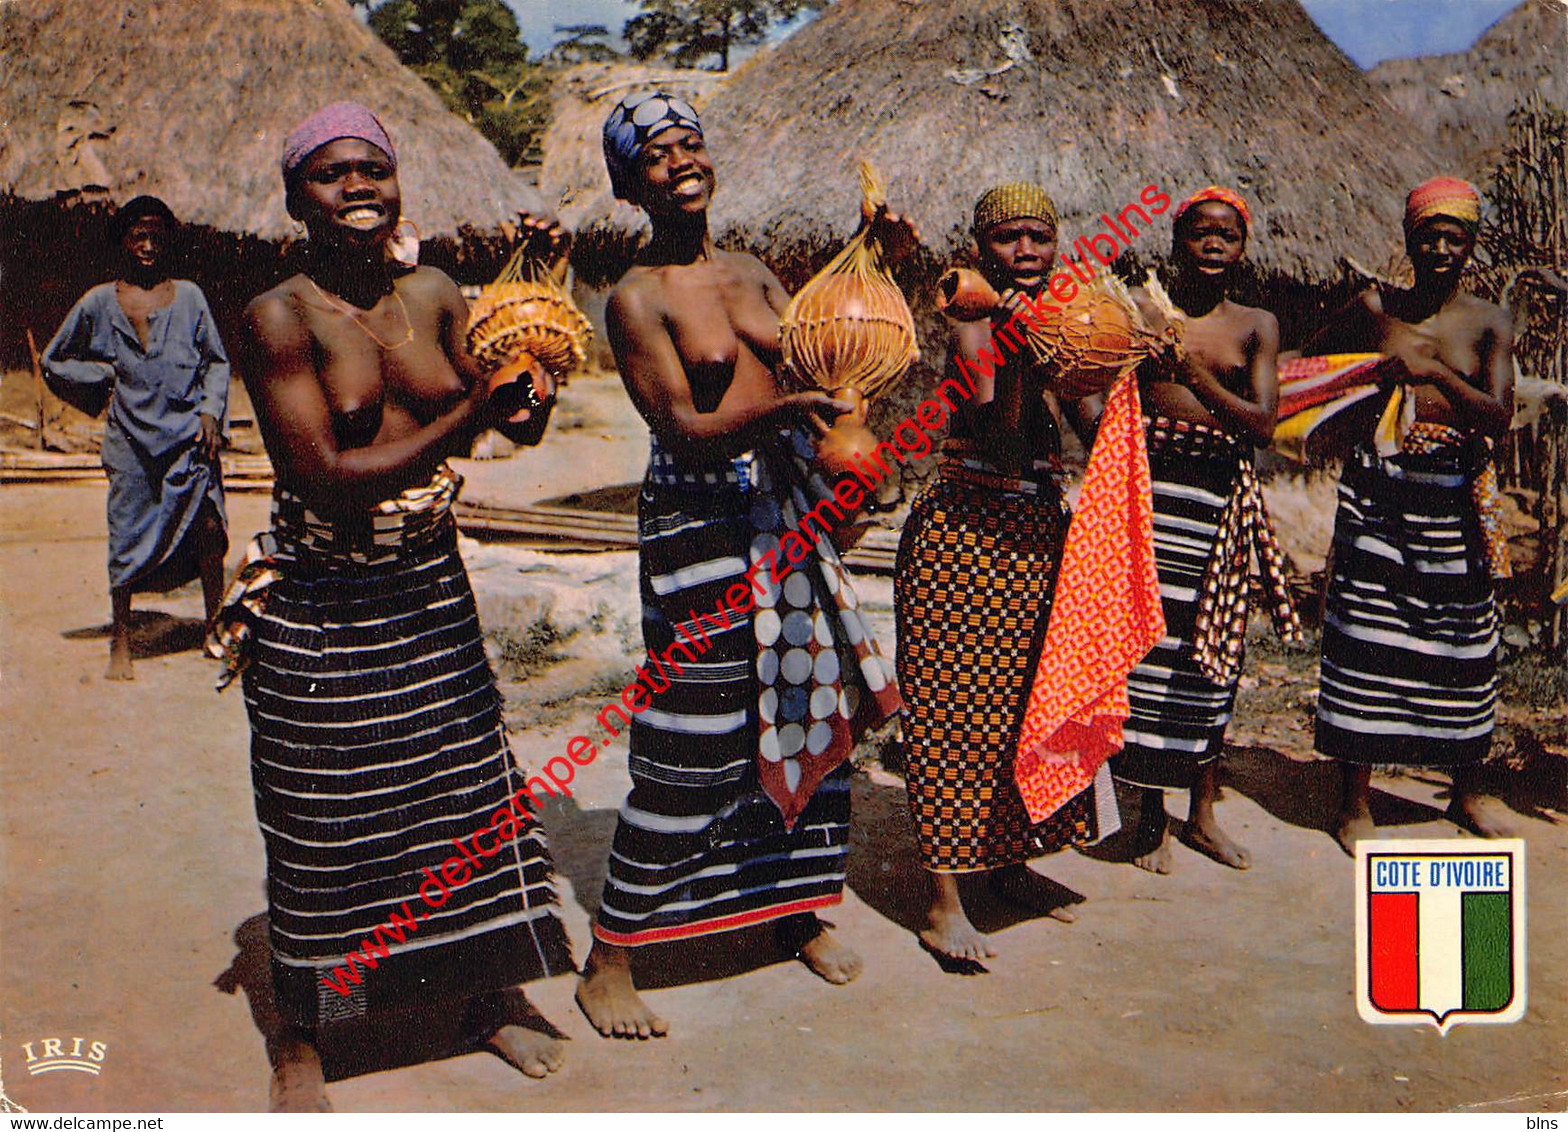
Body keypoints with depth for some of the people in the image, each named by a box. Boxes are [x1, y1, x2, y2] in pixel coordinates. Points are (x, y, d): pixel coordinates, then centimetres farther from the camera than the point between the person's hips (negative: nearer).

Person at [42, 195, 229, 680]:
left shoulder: (188, 295, 9)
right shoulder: (99, 303, 7)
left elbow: (217, 362, 13)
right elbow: (54, 362, 16)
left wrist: (212, 410, 0)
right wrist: (104, 376, 4)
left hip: (190, 434, 0)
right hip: (132, 437, 0)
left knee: (208, 528, -7)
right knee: (127, 541, 2)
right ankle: (120, 643, 14)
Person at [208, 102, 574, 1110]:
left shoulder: (436, 297, 3)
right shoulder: (279, 318, -12)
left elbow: (514, 420, 3)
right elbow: (328, 478, -20)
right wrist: (469, 416, -21)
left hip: (430, 587, 5)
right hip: (319, 607, -5)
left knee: (471, 783, 12)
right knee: (322, 823, 6)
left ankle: (491, 997, 33)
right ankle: (301, 1040, 28)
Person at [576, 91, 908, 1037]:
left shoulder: (753, 275, 12)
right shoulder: (637, 297, -7)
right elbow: (684, 427, -14)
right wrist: (784, 406, -28)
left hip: (783, 512, 7)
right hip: (698, 523, -7)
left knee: (813, 707, 12)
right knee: (687, 745, -5)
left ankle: (801, 910, 33)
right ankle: (610, 959, 11)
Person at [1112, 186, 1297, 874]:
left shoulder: (1256, 325, 9)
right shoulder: (1142, 308, 6)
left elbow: (1264, 424, -3)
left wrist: (1194, 371, -15)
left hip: (1220, 492, 2)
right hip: (1151, 481, -2)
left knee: (1213, 650, 6)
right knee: (1151, 637, -4)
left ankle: (1202, 813, 21)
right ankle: (1152, 816, 11)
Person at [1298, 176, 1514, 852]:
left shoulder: (1488, 324, 3)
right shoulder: (1374, 309, 4)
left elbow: (1498, 418, -10)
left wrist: (1439, 375, -24)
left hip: (1454, 497, 1)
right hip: (1379, 489, -1)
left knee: (1464, 639, 6)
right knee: (1368, 635, -3)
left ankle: (1466, 794, 25)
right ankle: (1355, 803, 8)